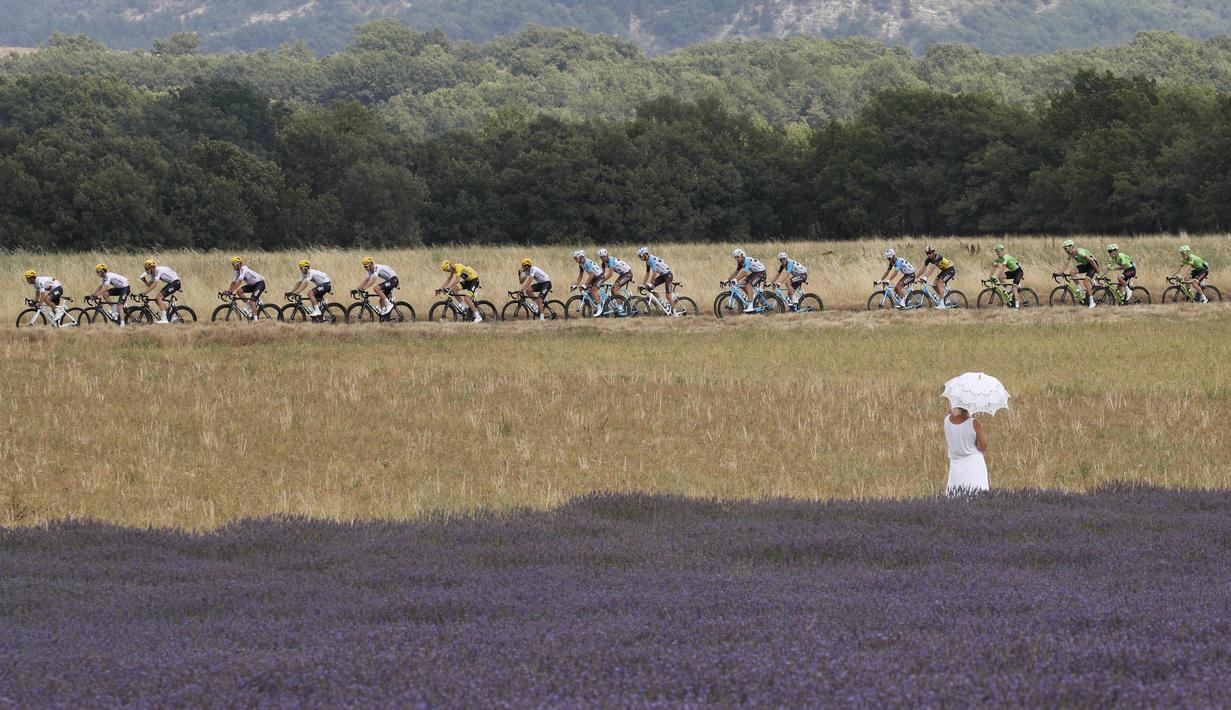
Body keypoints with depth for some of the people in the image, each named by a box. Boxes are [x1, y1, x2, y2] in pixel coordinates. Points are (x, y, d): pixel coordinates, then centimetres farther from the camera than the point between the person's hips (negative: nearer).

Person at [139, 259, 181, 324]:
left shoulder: (158, 271, -22)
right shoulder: (153, 273, 8)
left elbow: (154, 285, -29)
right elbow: (149, 285, 12)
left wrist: (144, 293, -30)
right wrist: (144, 279, -6)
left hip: (175, 282, -10)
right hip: (170, 283, 10)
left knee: (159, 297, -18)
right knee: (157, 299, 8)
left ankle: (164, 319, -19)